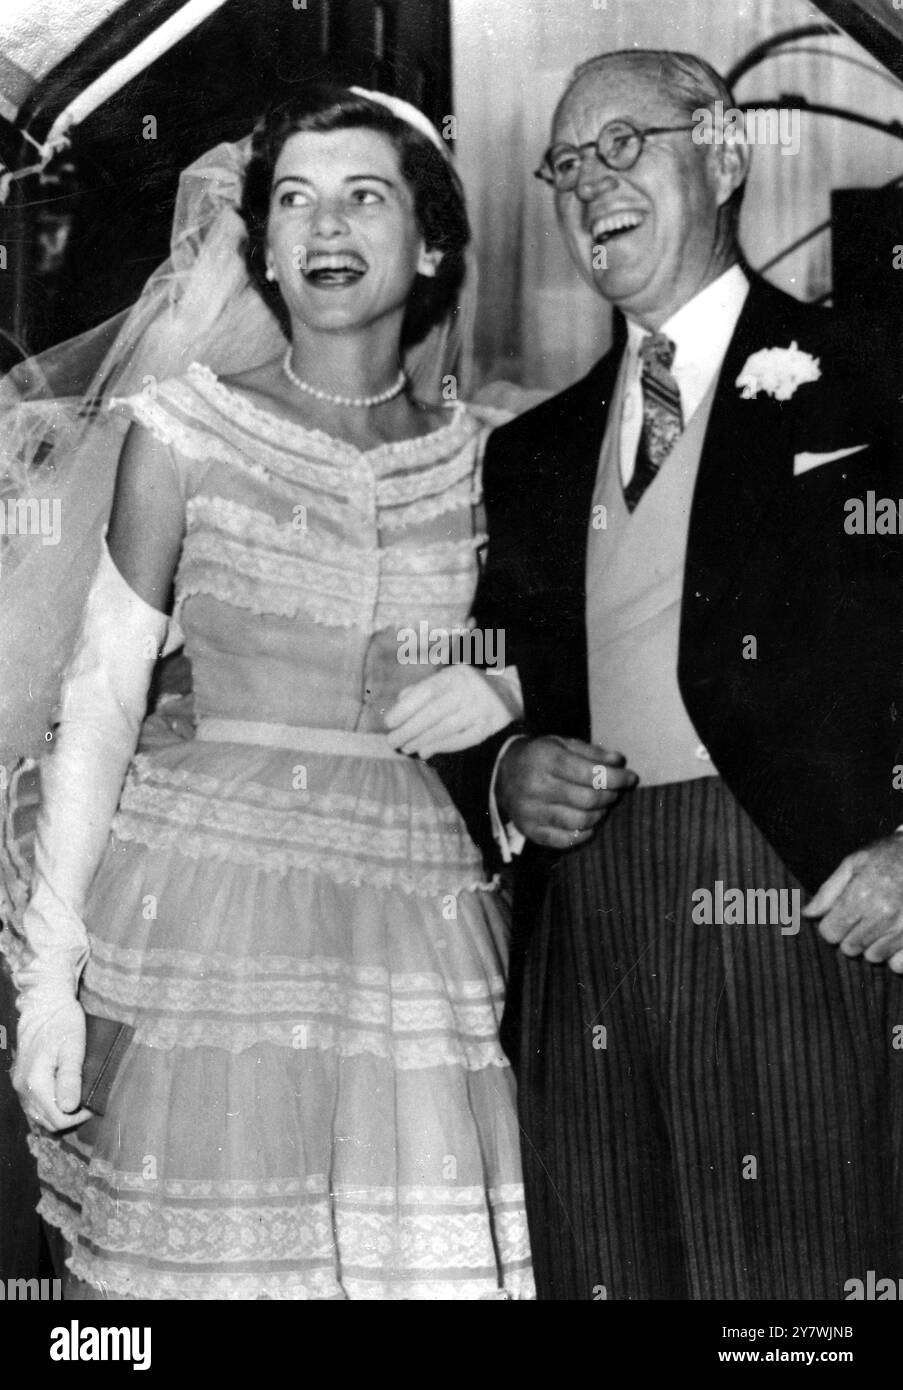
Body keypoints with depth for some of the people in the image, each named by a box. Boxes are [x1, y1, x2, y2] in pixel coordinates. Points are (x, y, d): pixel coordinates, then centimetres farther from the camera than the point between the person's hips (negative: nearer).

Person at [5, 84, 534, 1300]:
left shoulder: (476, 453, 7)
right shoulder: (190, 428, -1)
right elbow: (100, 700, -1)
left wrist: (507, 690, -4)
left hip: (419, 913, 3)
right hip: (212, 899, -2)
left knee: (433, 1256, -1)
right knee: (210, 1254, 0)